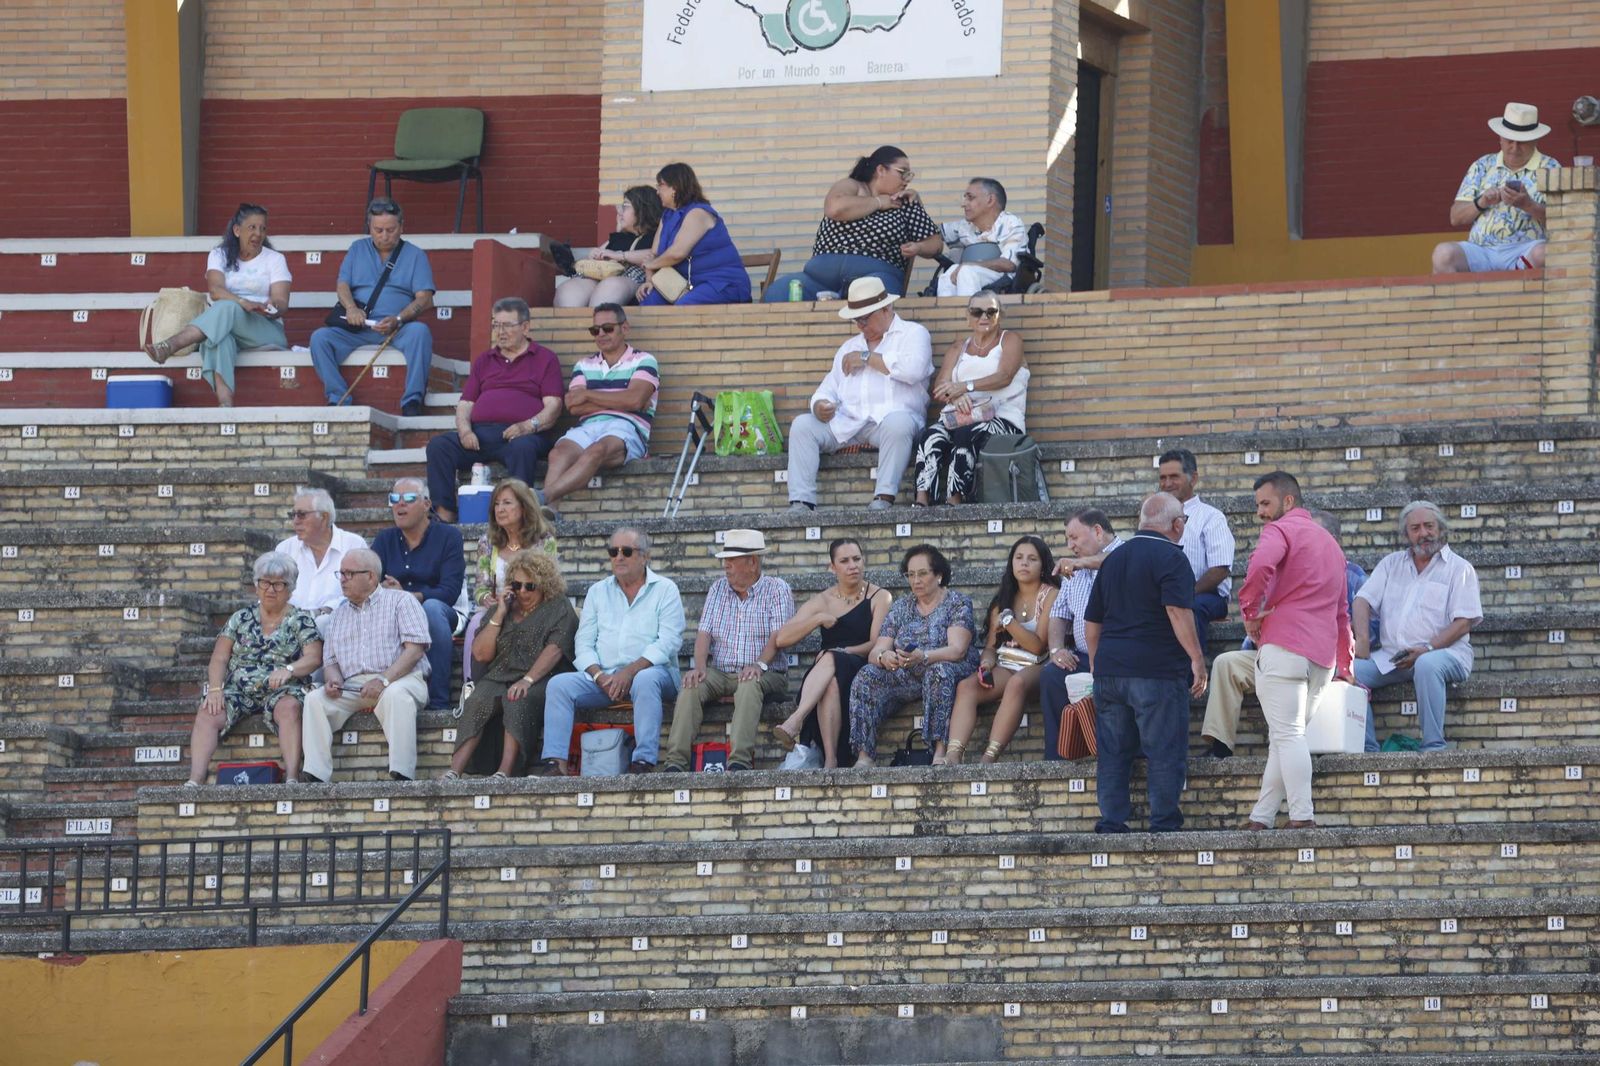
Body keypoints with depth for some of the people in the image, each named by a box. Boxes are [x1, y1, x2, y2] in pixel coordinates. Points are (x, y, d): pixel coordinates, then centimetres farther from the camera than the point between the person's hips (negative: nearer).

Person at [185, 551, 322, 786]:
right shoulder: (241, 619, 16)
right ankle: (194, 780, -38)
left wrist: (288, 669, -24)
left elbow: (314, 658, -4)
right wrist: (215, 689, -8)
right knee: (208, 713, -26)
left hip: (281, 691, -3)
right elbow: (219, 659, 10)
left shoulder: (300, 621, 8)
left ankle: (292, 777, -47)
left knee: (288, 707, -38)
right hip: (239, 690, 3)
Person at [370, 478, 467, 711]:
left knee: (432, 608, -38)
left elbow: (450, 591, -12)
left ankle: (438, 702, -37)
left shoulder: (448, 536, 1)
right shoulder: (385, 540, 14)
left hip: (441, 616, -3)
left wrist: (410, 596, -27)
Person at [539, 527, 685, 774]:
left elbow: (668, 642, -7)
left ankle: (644, 762, -41)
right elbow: (584, 643, 11)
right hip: (603, 676, 4)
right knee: (559, 685, -20)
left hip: (651, 671, -4)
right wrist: (600, 677, -10)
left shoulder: (664, 590, 5)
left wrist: (629, 672, -19)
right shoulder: (598, 592, 18)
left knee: (645, 681, -38)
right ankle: (555, 762, -29)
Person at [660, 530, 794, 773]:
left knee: (749, 685, -38)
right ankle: (675, 761, -35)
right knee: (691, 686, -26)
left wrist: (759, 664, -28)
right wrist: (699, 666, -12)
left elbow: (779, 635, -10)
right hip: (720, 673, 4)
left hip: (767, 675, -4)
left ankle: (740, 761, -49)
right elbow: (704, 632, 8)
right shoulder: (719, 588, 16)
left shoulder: (777, 589, 3)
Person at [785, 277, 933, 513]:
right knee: (802, 425, -15)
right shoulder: (849, 347, 29)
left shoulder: (912, 334, 10)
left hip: (889, 416, -5)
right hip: (847, 422, 5)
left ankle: (884, 497, -40)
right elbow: (829, 387, 22)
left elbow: (913, 369, -11)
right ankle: (801, 503, -26)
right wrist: (820, 405, -3)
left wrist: (868, 358, -3)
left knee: (897, 423, -39)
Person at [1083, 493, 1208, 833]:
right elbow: (1178, 612, -19)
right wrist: (1196, 658, -16)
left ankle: (1110, 824, 7)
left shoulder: (1113, 559, 17)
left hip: (1109, 668, 7)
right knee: (1164, 753, -3)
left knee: (1112, 753, 8)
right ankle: (1164, 825, -4)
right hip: (1156, 671, -7)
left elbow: (1092, 624, 20)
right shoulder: (1170, 558, -6)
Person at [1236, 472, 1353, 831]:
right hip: (1322, 657, 8)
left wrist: (1251, 612, -12)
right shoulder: (1329, 542, 27)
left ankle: (1302, 816, -18)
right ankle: (1262, 817, 8)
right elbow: (1341, 612, 30)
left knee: (1287, 735, -10)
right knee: (1287, 737, 10)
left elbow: (1261, 565, -25)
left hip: (1284, 646, -8)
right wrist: (1344, 664, 31)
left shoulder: (1281, 530, -1)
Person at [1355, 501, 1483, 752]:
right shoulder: (1391, 564, 19)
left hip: (1444, 651, -4)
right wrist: (1361, 639, -10)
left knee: (1428, 665, -39)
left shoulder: (1459, 569, 4)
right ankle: (1367, 749, -21)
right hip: (1391, 655, 5)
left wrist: (1426, 649, -18)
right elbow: (1363, 600, 10)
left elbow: (1463, 624, -5)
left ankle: (1433, 746, -36)